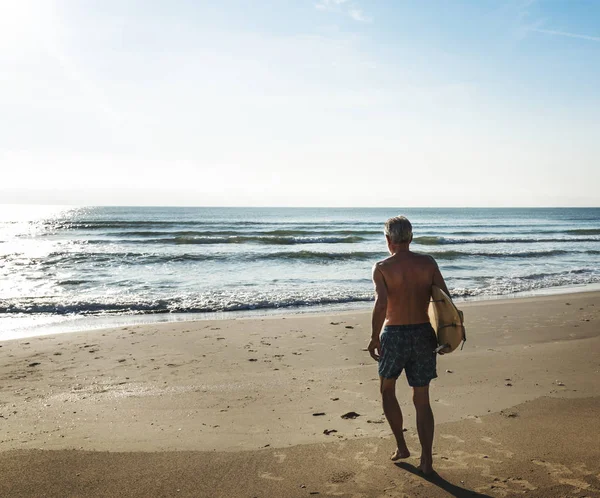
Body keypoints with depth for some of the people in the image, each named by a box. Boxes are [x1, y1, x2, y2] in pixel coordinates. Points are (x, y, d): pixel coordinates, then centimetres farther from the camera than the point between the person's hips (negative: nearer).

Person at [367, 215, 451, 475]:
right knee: (422, 400, 12)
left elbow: (381, 304, -20)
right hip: (423, 334, 3)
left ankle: (401, 446, 23)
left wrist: (374, 338, -11)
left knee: (387, 389, 22)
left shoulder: (382, 267, -8)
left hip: (395, 335, -3)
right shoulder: (428, 263, 1)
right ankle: (427, 460, 10)